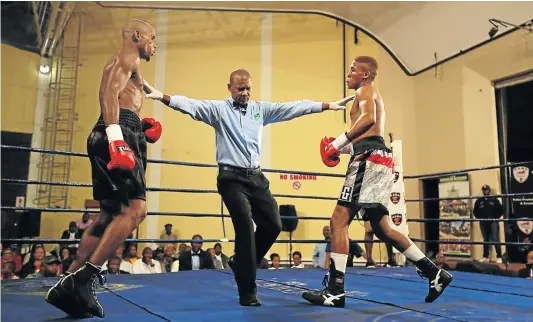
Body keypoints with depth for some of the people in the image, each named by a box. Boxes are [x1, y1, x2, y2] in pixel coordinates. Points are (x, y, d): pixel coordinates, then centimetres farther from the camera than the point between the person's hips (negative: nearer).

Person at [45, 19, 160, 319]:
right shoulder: (127, 57, 3)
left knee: (112, 213, 7)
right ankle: (86, 277, -23)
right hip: (119, 132, -10)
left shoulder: (127, 65, 33)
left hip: (120, 133, 10)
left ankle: (69, 286, 8)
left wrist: (141, 128, 17)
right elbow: (109, 94, -15)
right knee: (136, 208, -19)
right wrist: (116, 136, -27)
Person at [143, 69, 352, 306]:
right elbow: (191, 105, -14)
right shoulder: (218, 109, 0)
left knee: (273, 225, 4)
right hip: (231, 178, -5)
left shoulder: (261, 109, 12)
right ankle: (247, 291, 4)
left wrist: (328, 106, 7)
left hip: (256, 177, 6)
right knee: (245, 228, -10)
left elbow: (293, 108, 9)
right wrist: (162, 96, -31)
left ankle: (242, 264, 28)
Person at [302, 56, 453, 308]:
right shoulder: (372, 96, 31)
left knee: (339, 220, -14)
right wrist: (345, 147, 19)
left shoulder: (365, 90, 2)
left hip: (370, 159, -10)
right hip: (377, 159, 10)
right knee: (381, 226, 14)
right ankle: (435, 273, 18)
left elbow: (369, 118, -21)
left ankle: (335, 290, -15)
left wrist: (340, 141, -22)